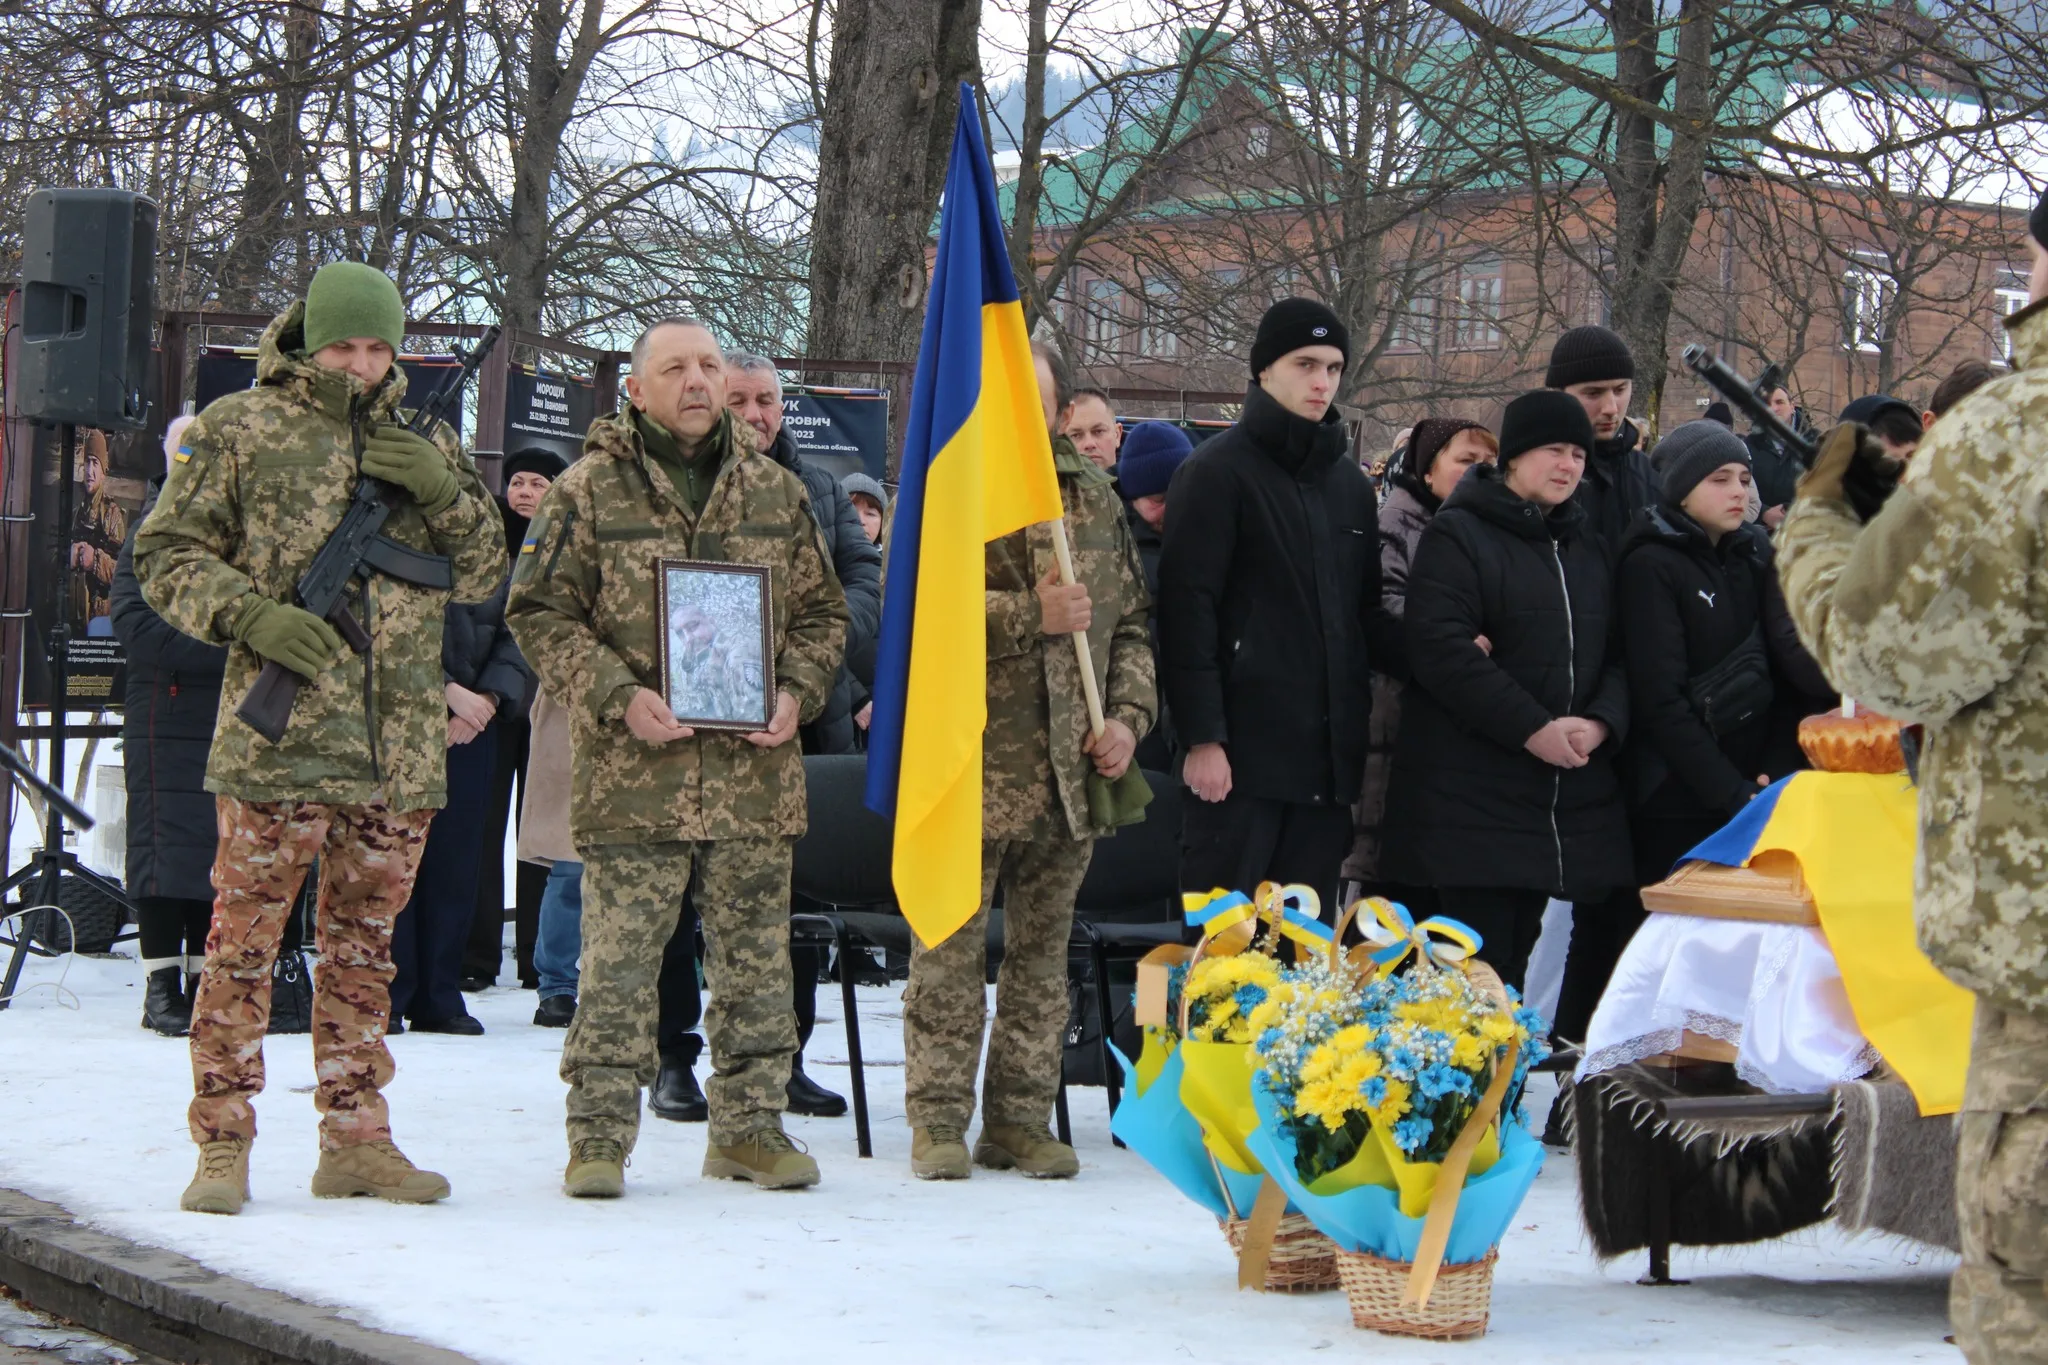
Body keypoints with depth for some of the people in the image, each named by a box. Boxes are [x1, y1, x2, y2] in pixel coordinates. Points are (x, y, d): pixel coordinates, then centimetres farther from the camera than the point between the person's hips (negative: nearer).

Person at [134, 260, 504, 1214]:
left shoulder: (425, 444, 15)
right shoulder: (239, 429, 3)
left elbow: (483, 575, 16)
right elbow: (166, 553, 2)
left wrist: (445, 492, -2)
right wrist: (251, 615, -14)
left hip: (401, 747, 4)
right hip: (278, 734, -4)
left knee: (364, 944, 11)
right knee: (244, 939, -5)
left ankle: (355, 1137, 18)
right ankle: (223, 1145, 1)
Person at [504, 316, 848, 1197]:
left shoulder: (776, 493, 12)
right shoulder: (588, 490, 1)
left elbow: (822, 611, 17)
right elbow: (541, 613, 0)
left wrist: (797, 692, -1)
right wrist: (617, 696, -12)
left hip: (754, 770, 3)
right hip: (632, 773, -3)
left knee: (755, 958, 7)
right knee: (618, 960, -3)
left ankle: (749, 1124, 17)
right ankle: (600, 1133, 3)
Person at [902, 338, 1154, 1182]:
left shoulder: (1095, 500, 14)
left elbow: (1131, 621, 18)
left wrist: (1129, 715, 3)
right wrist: (1030, 615, -18)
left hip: (1070, 767, 4)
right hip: (966, 765, -4)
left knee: (1042, 950, 9)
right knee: (951, 952, -2)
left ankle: (1021, 1120, 15)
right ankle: (937, 1120, 5)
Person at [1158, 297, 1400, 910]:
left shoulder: (1350, 484, 18)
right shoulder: (1219, 472, -3)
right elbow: (1187, 608, -9)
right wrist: (1202, 736, -16)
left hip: (1328, 757, 7)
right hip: (1242, 755, -6)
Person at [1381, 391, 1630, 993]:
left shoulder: (1589, 548, 18)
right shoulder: (1457, 535, -3)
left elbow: (1617, 655, 14)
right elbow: (1441, 648, -15)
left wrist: (1602, 722, -8)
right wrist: (1531, 727, -19)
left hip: (1570, 791, 6)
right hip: (1470, 799, -6)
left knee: (1515, 955, 8)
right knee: (1480, 963, -9)